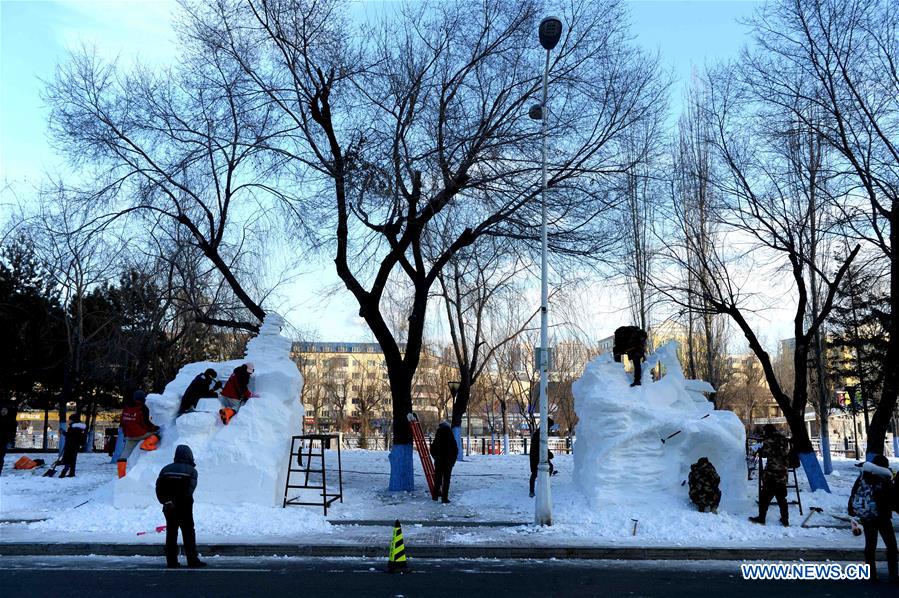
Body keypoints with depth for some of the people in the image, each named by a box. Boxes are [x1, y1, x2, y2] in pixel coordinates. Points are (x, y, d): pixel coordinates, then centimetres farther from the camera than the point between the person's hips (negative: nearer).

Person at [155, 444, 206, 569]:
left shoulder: (166, 469, 9)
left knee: (171, 533, 12)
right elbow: (189, 489, -18)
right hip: (184, 507, -4)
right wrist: (180, 501, -18)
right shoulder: (191, 471, -4)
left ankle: (171, 561, 12)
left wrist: (165, 501, -6)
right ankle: (192, 560, -1)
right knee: (188, 533, 1)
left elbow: (159, 487, -1)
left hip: (168, 507, 4)